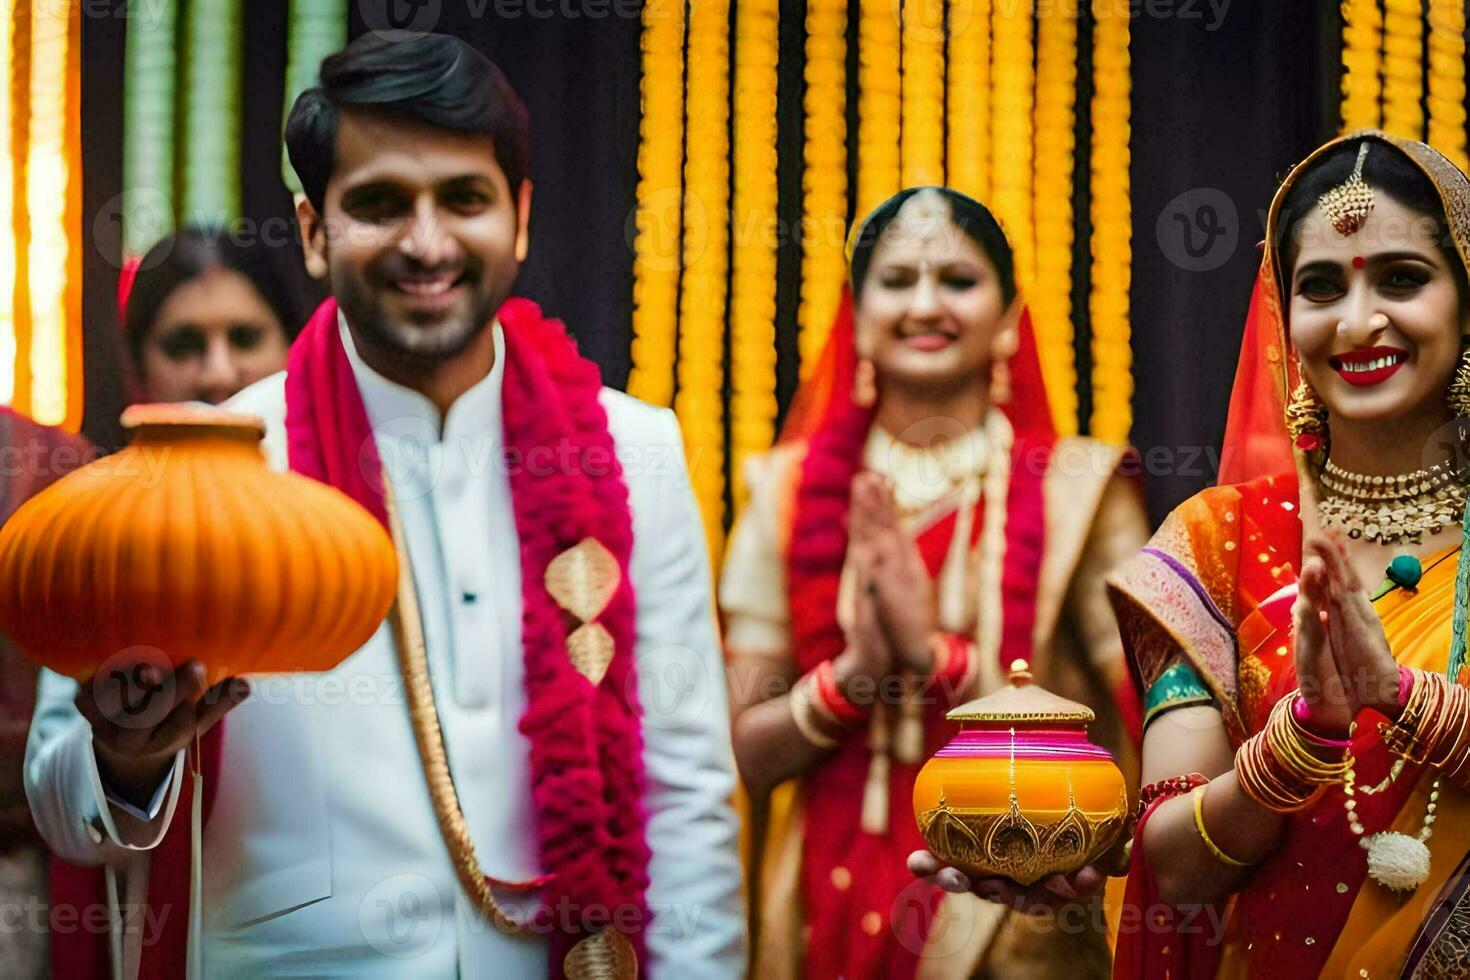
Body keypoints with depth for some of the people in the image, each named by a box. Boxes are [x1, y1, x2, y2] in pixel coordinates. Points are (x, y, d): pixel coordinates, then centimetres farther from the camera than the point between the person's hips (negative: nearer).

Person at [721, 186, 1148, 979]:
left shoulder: (1079, 488, -5)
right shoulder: (790, 490, 2)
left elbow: (1135, 735, -12)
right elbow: (745, 752, 2)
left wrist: (939, 657, -19)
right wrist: (853, 676, -17)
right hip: (831, 908, 2)